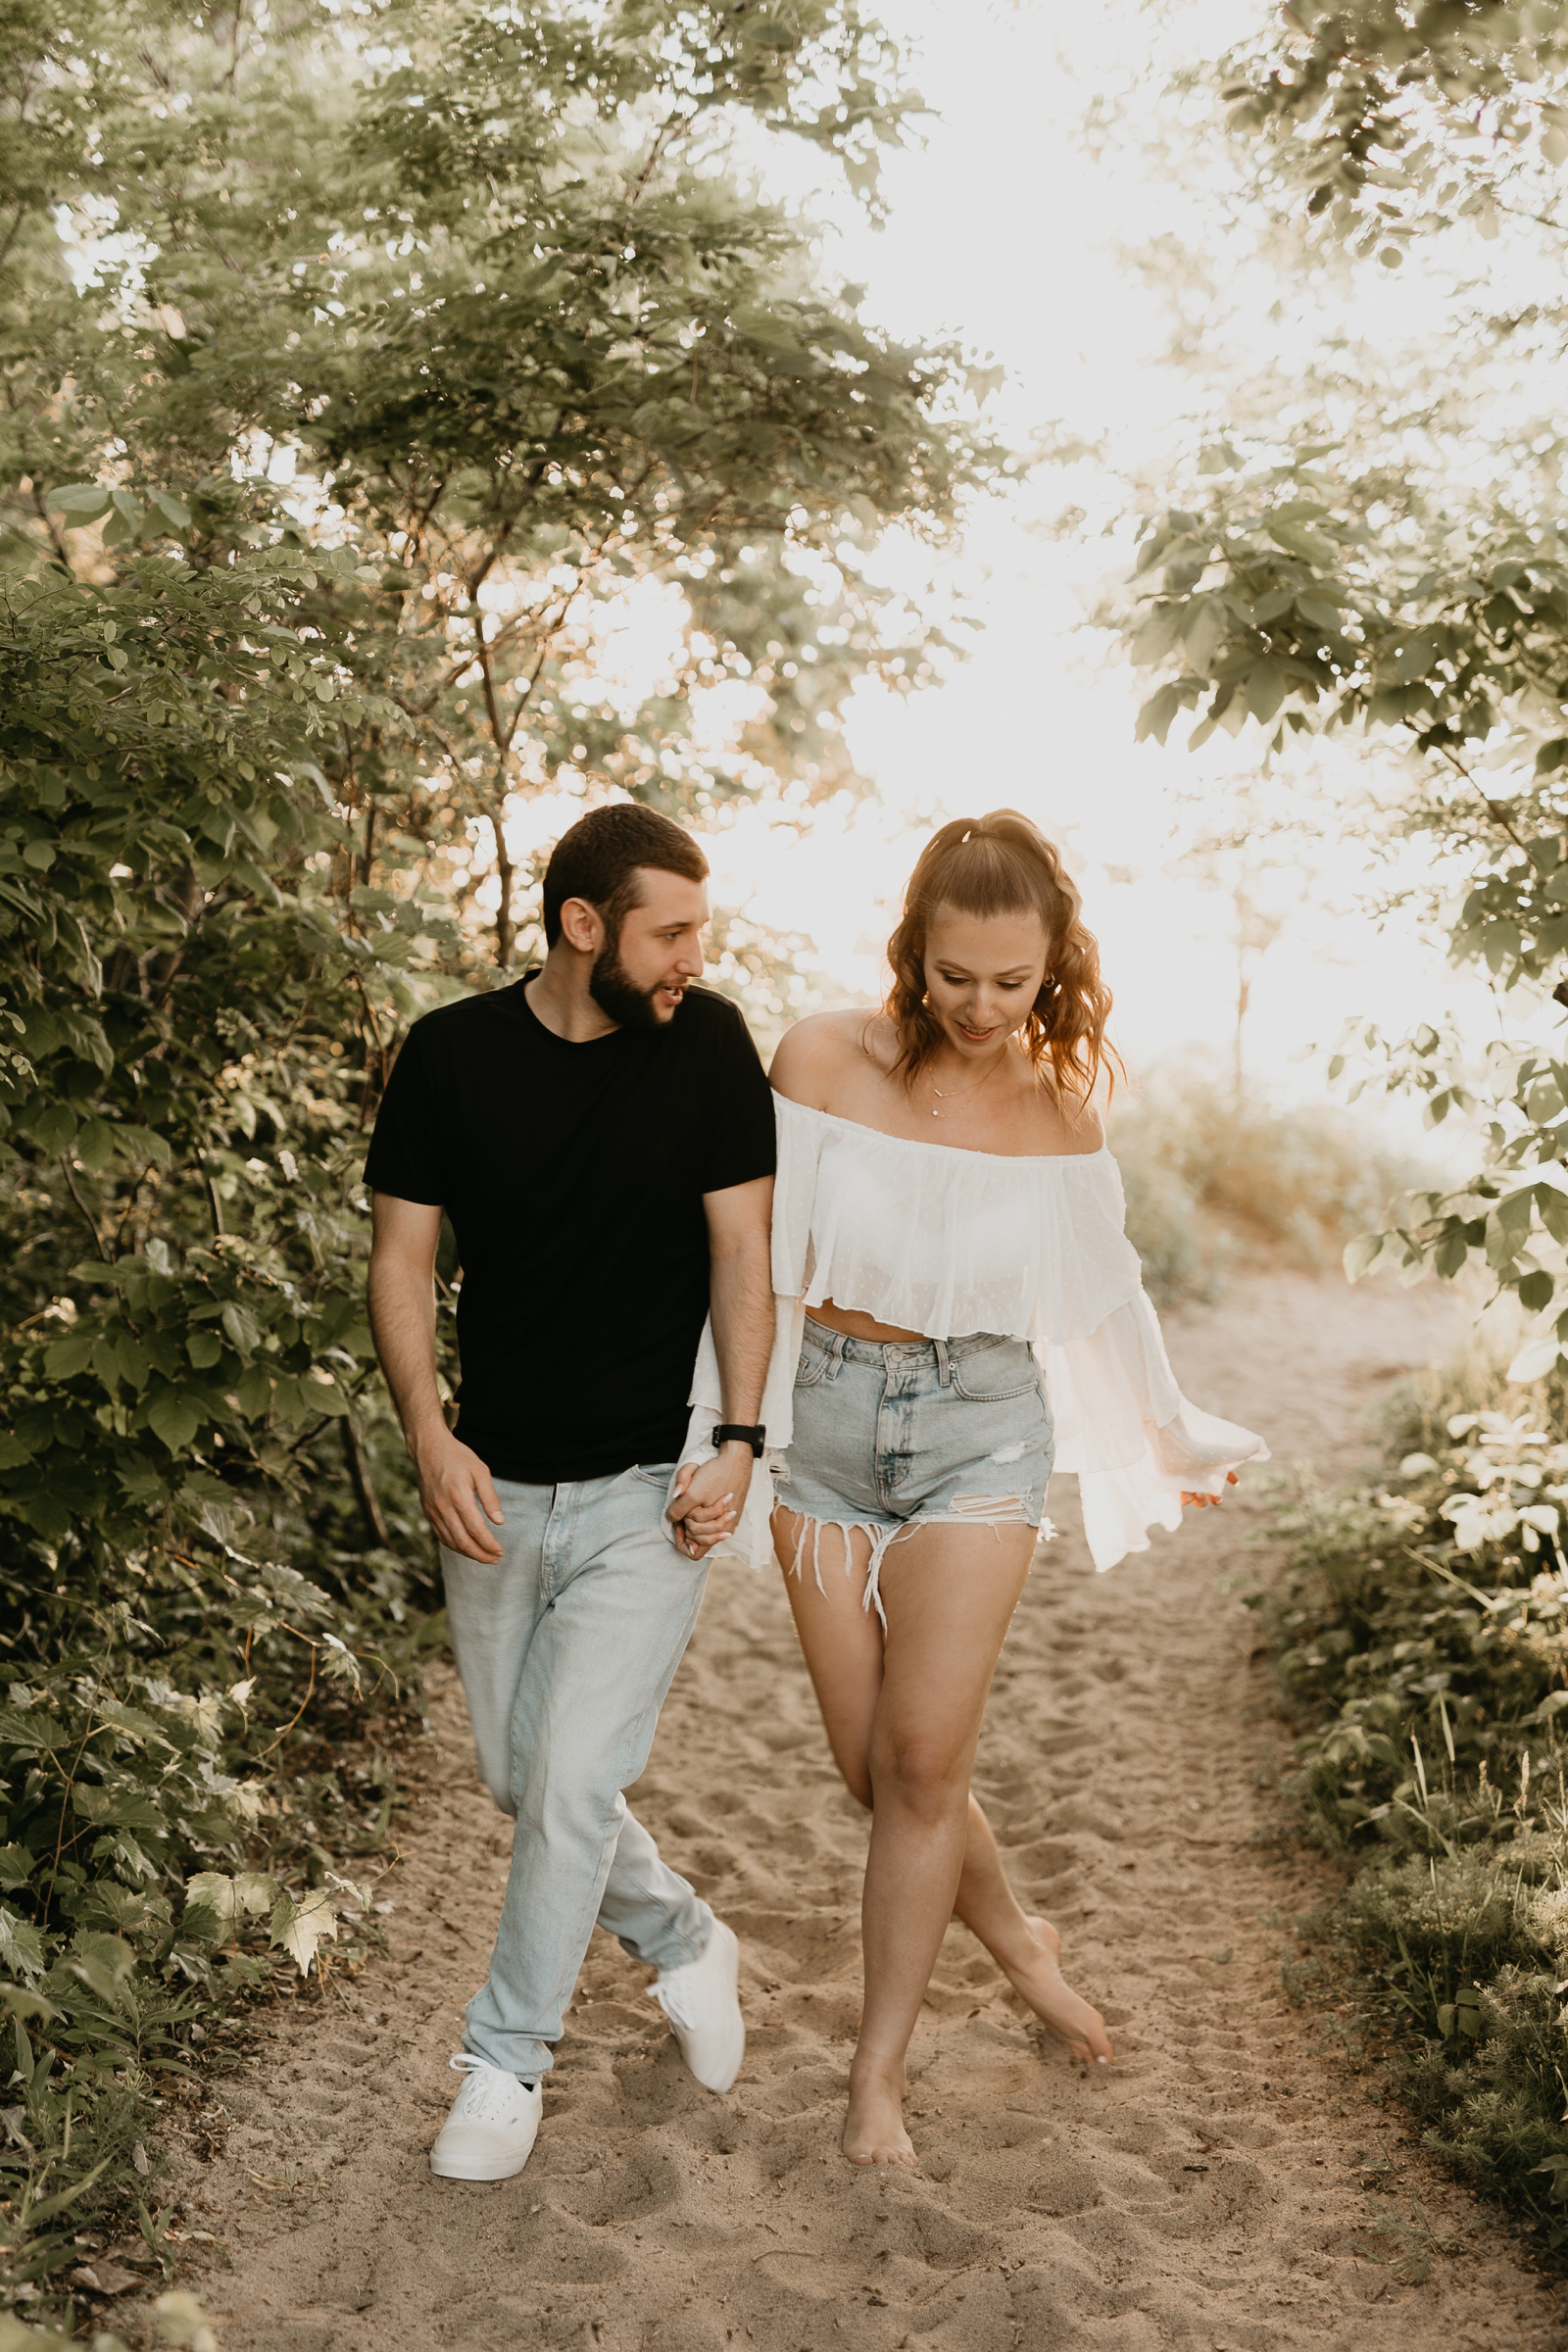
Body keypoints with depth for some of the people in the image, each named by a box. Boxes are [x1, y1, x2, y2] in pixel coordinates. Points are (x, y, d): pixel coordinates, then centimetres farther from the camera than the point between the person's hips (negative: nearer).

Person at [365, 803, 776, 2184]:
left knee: (573, 1782, -7)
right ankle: (685, 1943, 37)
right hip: (495, 1488, 3)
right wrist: (431, 1435, -12)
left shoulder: (707, 1045, -6)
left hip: (648, 1493, -2)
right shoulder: (453, 1055, -4)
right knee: (521, 1778, 12)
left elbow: (741, 1252, -3)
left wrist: (739, 1442, -11)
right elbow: (403, 1254, 0)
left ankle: (508, 2057, 15)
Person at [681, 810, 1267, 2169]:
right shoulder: (826, 1059, -8)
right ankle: (1016, 1939, 32)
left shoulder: (1057, 1105, -2)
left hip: (981, 1426, 0)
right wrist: (716, 1438, -3)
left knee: (924, 1759, -7)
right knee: (874, 1768, 4)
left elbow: (1098, 1294, 13)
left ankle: (879, 2072, 10)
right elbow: (752, 1258, -3)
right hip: (827, 1414, 1)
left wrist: (1173, 1439, 23)